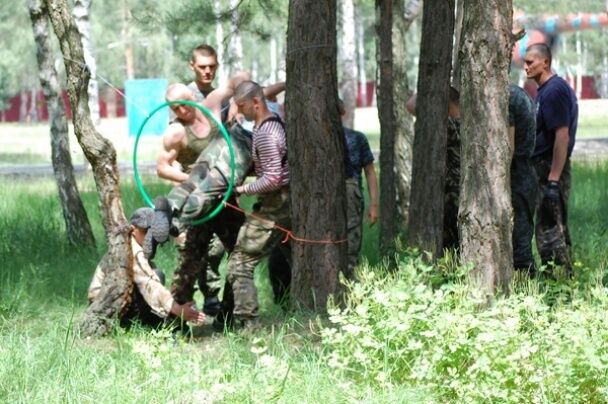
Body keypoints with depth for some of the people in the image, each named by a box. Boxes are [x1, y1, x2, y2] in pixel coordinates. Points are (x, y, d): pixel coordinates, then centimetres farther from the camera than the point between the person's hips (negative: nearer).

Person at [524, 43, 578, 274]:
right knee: (557, 230, 13)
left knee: (549, 231, -8)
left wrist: (553, 181, -25)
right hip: (548, 169, 10)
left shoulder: (553, 91, -16)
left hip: (550, 170, -10)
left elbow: (562, 136, -21)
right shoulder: (546, 90, 16)